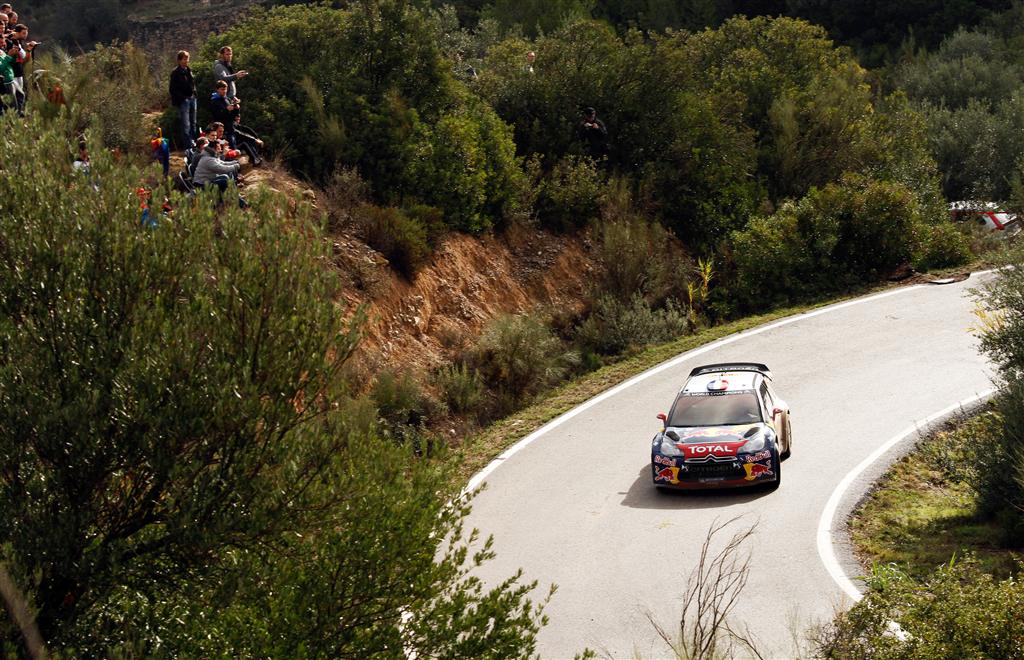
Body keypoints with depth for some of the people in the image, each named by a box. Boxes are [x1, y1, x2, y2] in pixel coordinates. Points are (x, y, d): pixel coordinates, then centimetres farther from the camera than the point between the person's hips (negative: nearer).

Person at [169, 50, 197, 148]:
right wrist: (182, 97, -15)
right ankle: (188, 144, -9)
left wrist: (194, 93, 10)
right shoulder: (176, 72, -10)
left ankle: (193, 141, 24)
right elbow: (172, 88, -12)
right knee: (186, 124, -9)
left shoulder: (189, 70, 12)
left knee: (193, 123, 14)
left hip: (192, 98, 8)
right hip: (183, 100, -8)